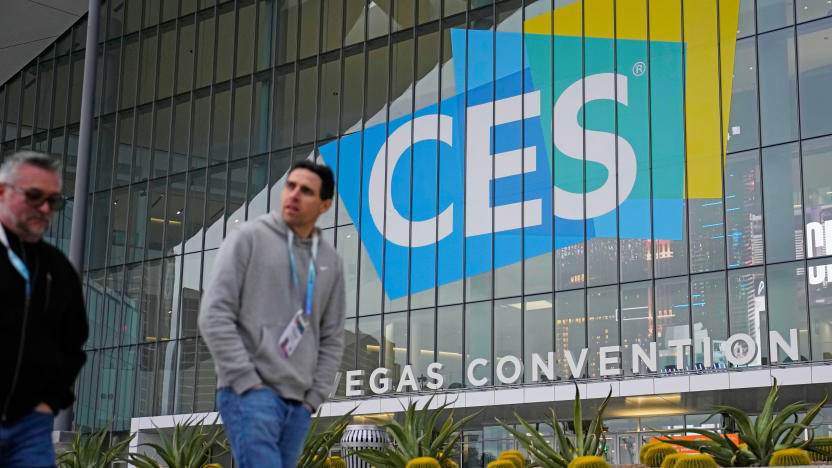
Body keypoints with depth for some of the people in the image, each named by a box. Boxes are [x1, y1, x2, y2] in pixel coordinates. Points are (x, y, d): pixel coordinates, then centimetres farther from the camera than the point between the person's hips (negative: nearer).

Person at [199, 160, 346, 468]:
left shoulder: (331, 262, 13)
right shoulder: (248, 238, 0)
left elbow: (332, 340, 17)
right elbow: (214, 316, -7)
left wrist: (313, 397, 5)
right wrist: (248, 382, -12)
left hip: (297, 402, 5)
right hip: (249, 394, -5)